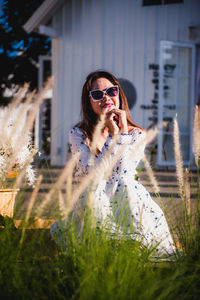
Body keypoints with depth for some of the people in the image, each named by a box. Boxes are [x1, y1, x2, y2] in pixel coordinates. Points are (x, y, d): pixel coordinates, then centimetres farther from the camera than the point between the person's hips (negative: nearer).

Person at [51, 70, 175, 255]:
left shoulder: (137, 135, 2)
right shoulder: (78, 134, -1)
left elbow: (123, 176, -12)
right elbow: (93, 174, -15)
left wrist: (124, 131, -12)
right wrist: (113, 135, -16)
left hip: (126, 203, 1)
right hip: (93, 204, -1)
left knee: (126, 185, -28)